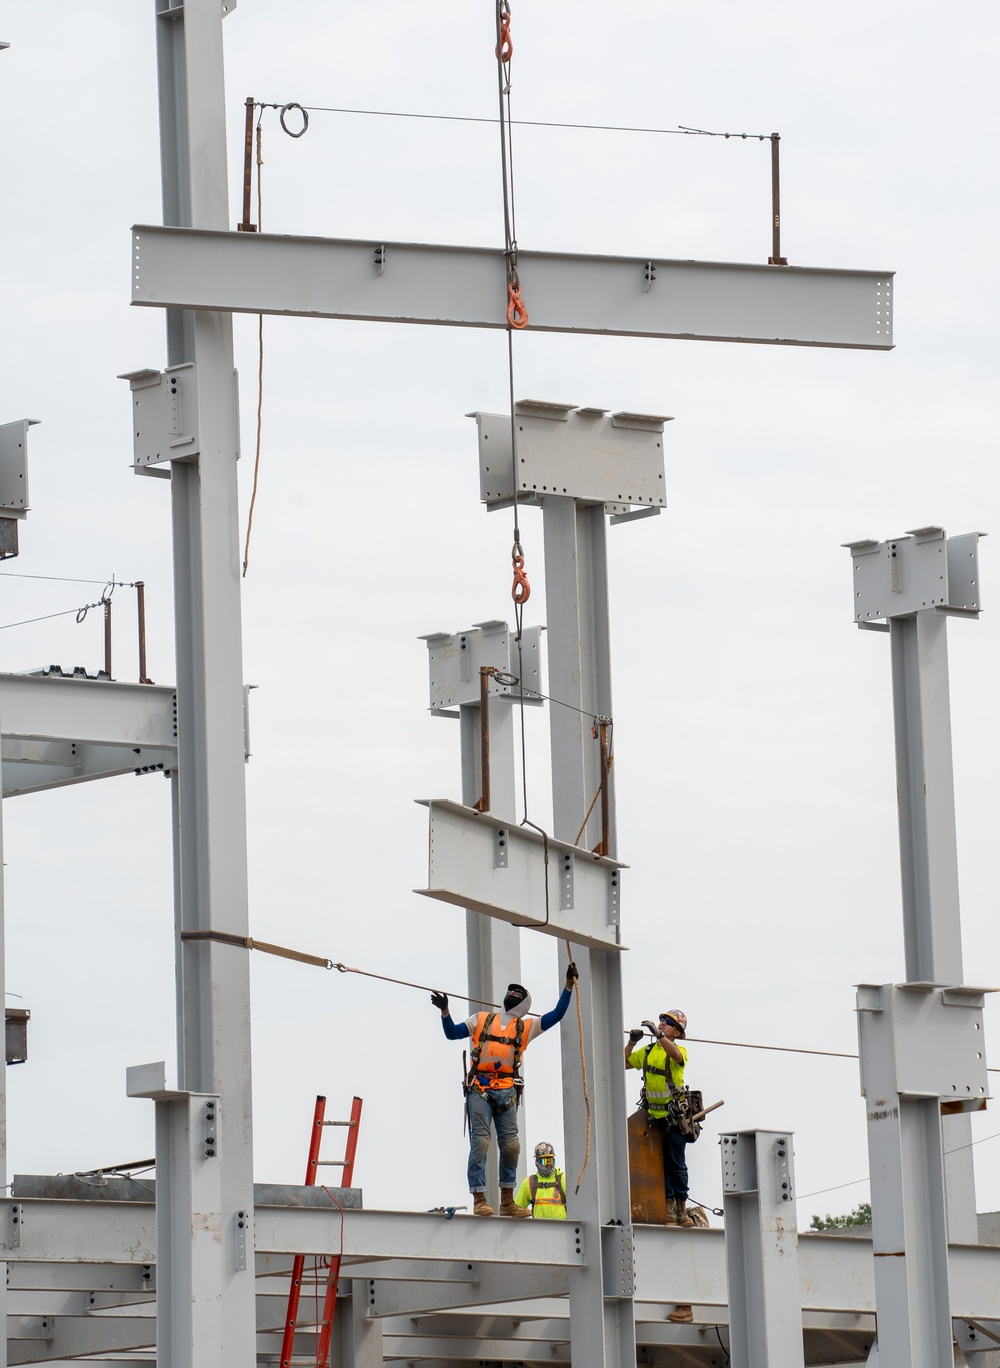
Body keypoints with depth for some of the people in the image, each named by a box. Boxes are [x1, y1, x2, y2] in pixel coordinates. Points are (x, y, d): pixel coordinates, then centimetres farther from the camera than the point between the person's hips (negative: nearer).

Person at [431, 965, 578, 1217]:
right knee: (480, 1142, -9)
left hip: (507, 1091, 2)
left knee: (510, 1144, -2)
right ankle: (479, 1199, -11)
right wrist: (445, 1011, -3)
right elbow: (452, 1033, 14)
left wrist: (569, 985, 8)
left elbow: (557, 1015, 15)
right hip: (479, 1090, -2)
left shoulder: (527, 1027, 18)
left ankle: (507, 1201, 8)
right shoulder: (481, 1020, 17)